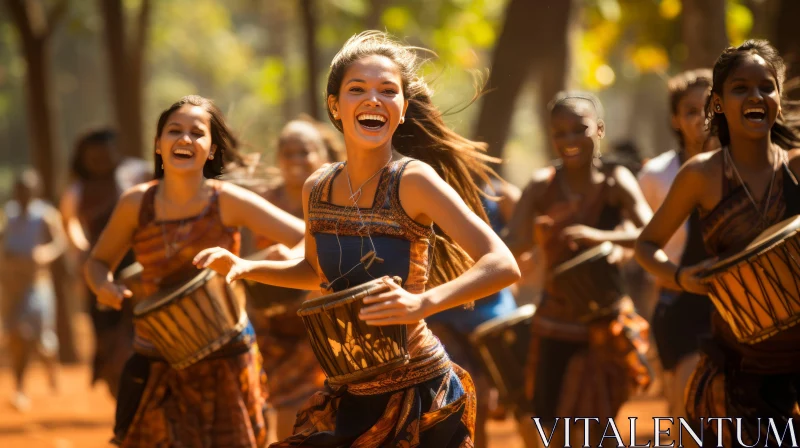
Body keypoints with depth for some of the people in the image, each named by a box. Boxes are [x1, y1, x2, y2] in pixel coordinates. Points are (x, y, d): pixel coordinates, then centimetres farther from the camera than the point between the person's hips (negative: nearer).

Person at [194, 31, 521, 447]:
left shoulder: (413, 181, -16)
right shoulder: (317, 189, 2)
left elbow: (503, 267, -24)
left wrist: (423, 303, -37)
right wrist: (245, 267, 7)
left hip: (418, 398, -6)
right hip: (348, 397, 6)